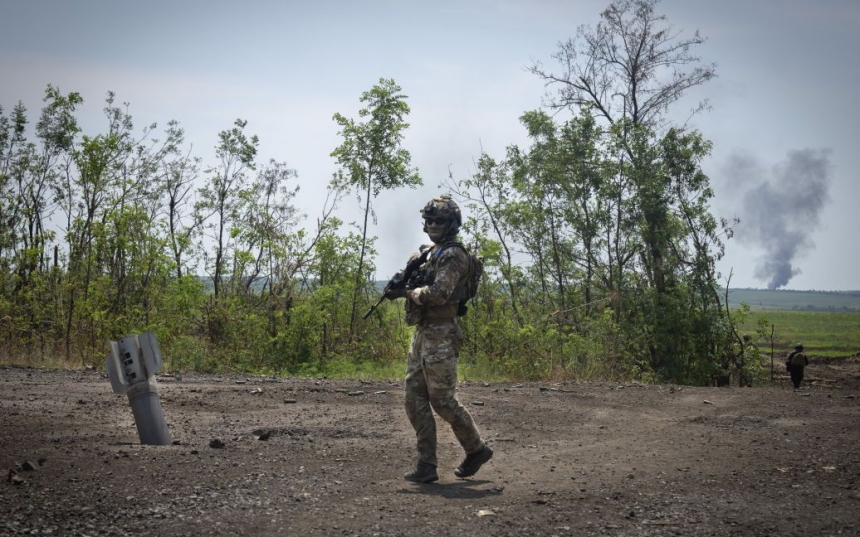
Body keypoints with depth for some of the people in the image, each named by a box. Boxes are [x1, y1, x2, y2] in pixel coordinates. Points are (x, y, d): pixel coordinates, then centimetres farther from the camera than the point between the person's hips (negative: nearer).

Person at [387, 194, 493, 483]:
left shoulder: (453, 255, -12)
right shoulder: (427, 253, 17)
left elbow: (438, 294, -22)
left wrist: (407, 291, -10)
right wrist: (400, 284, 2)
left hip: (440, 336, -9)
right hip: (421, 334, 9)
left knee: (443, 400, -5)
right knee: (415, 402, 5)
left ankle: (477, 450, 14)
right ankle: (427, 465, 7)